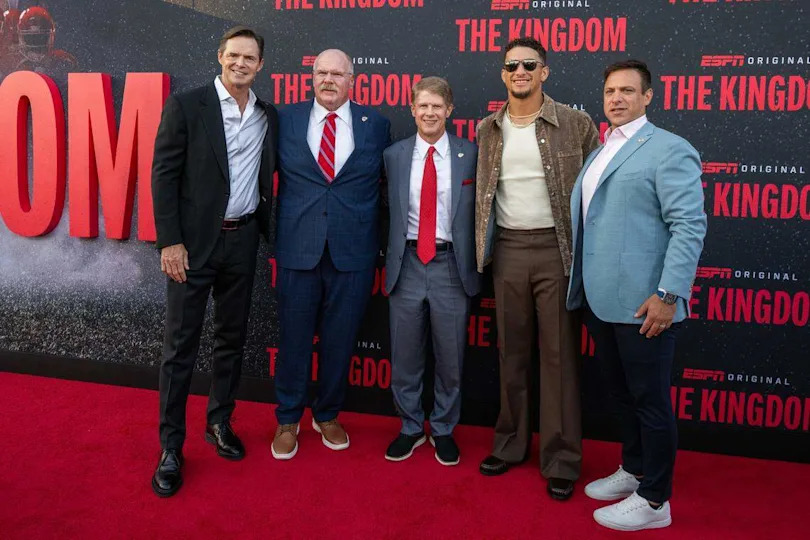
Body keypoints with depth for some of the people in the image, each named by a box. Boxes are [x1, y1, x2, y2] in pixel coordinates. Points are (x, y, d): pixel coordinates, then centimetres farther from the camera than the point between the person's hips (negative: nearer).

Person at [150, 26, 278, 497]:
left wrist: (265, 226, 2)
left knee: (233, 338, 13)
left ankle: (220, 423, 30)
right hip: (194, 241, -4)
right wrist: (170, 241, -12)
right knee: (181, 344, 1)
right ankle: (171, 446, 12)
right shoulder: (186, 106, -5)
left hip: (243, 240, 4)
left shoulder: (269, 117, 8)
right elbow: (164, 174, -7)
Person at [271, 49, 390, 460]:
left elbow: (388, 183, 9)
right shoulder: (286, 120, 5)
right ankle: (288, 420, 27)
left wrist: (384, 241, 5)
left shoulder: (376, 125, 5)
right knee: (294, 338, 8)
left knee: (339, 340, 10)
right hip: (298, 249, 0)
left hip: (353, 252, 0)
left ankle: (327, 416, 31)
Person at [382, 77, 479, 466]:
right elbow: (388, 211, 8)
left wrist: (475, 262, -3)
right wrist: (390, 255, 2)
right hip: (407, 264, 1)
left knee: (450, 358, 9)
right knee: (404, 357, 10)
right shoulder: (393, 155, 5)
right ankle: (411, 427, 29)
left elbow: (480, 211, 2)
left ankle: (444, 430, 28)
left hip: (451, 264, -1)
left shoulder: (470, 155, 0)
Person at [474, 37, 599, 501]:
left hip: (557, 249, -3)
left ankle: (561, 459, 12)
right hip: (507, 250, 4)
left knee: (559, 356, 2)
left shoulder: (576, 125, -2)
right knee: (512, 354, 12)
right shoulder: (488, 130, 9)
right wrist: (484, 249, 7)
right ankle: (511, 444, 26)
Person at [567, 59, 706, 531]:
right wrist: (582, 286, 15)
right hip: (601, 300, 8)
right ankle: (633, 471, 36)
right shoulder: (600, 154, 17)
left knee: (650, 401, 4)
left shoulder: (669, 150, -7)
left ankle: (654, 501, 17)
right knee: (623, 394, 19)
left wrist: (669, 293, -21)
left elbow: (689, 225, -15)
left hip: (642, 305, -8)